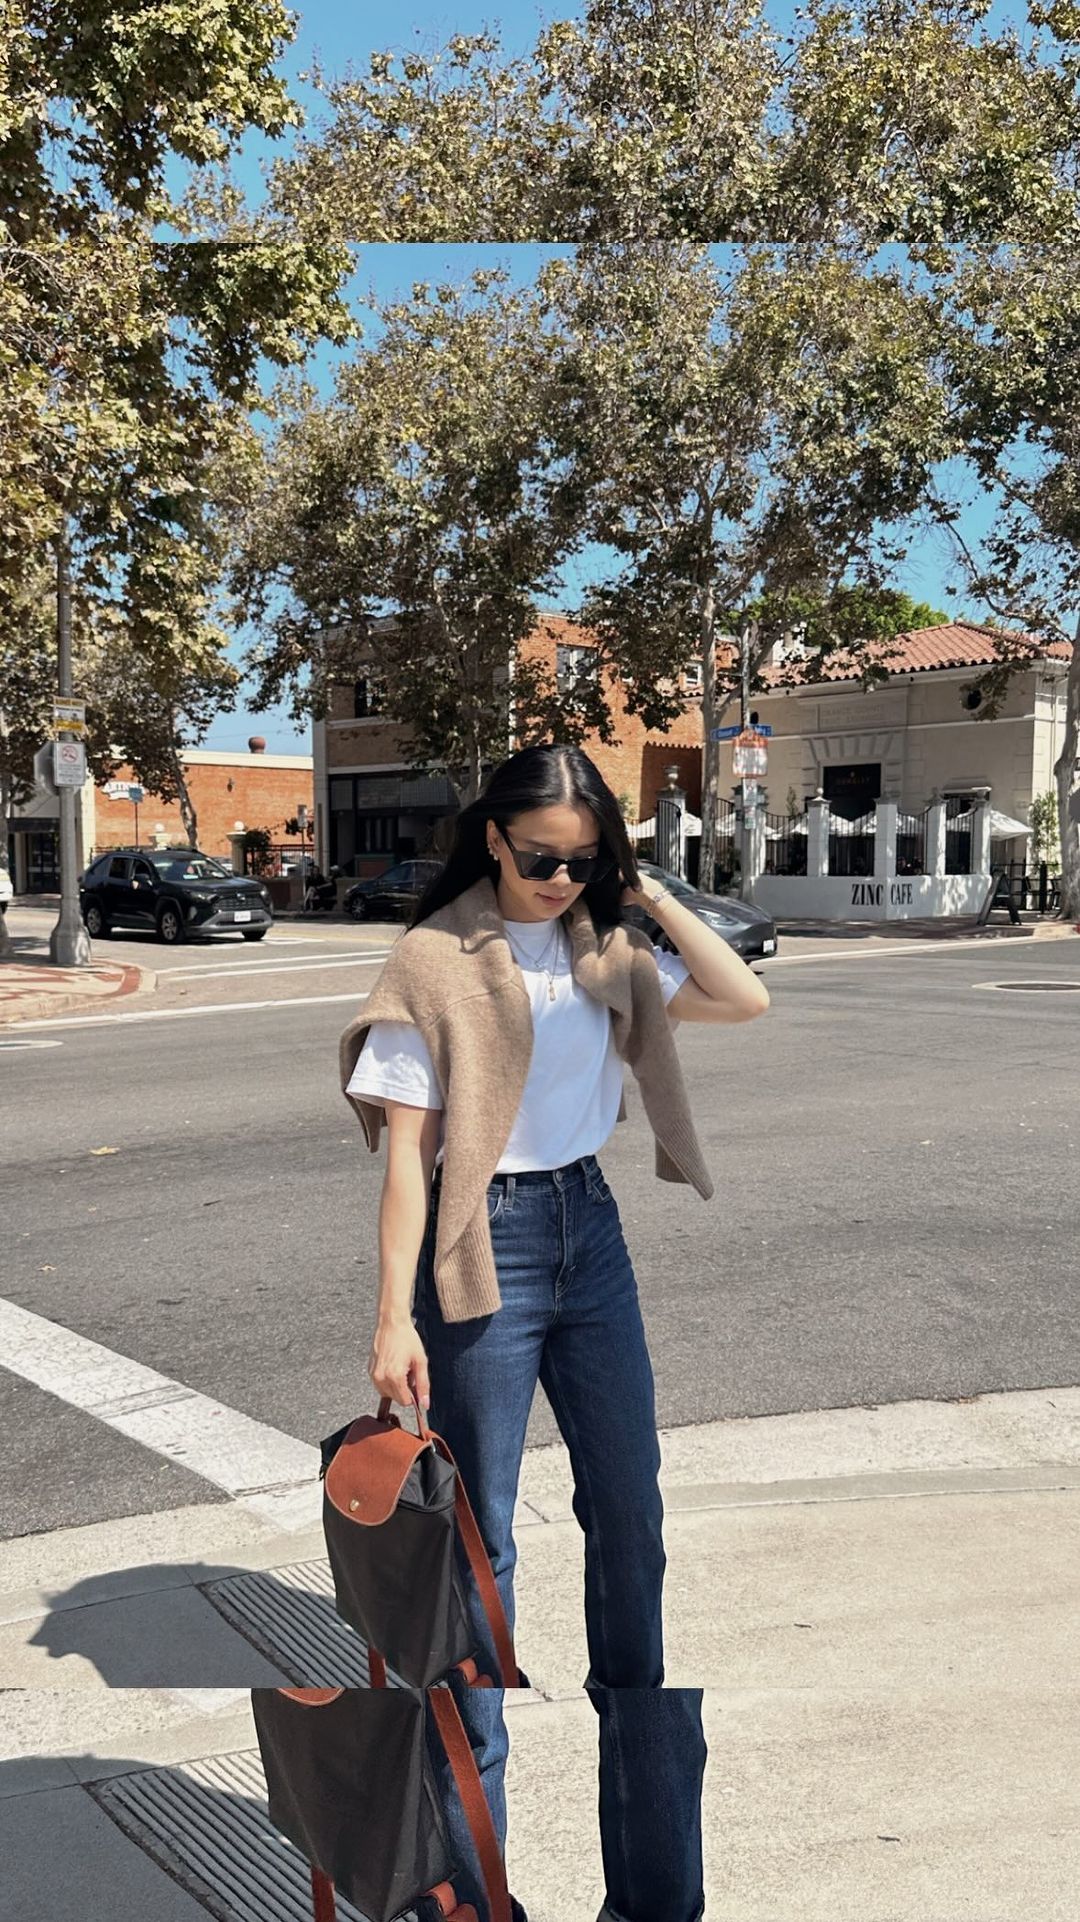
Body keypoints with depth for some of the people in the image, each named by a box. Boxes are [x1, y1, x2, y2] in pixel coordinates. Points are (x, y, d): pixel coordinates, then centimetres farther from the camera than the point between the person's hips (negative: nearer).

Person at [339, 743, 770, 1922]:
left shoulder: (603, 951, 5)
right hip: (485, 1242, -5)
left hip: (592, 1228, 6)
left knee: (631, 1512, 13)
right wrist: (396, 1317, -15)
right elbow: (407, 1148, -11)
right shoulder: (434, 958, -9)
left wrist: (650, 899, -5)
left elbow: (745, 1000, -2)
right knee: (479, 1535, 5)